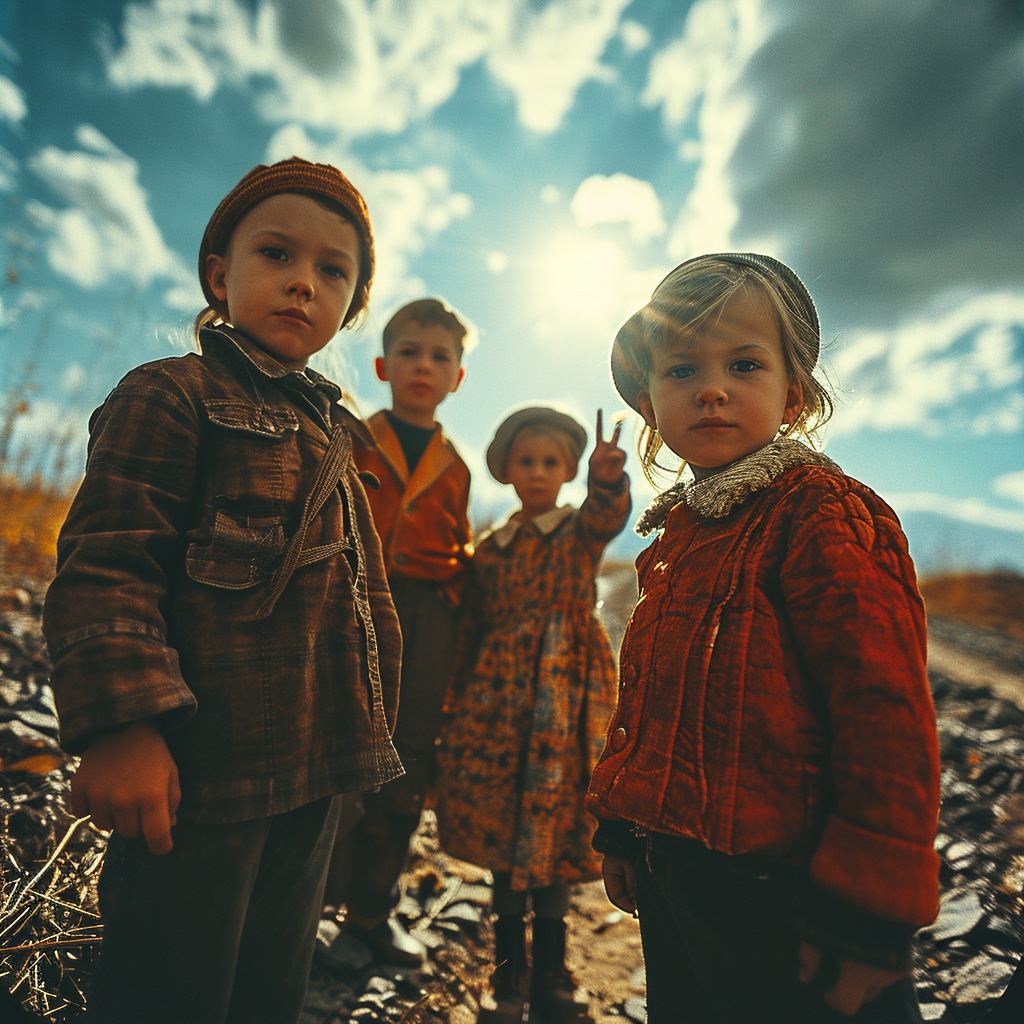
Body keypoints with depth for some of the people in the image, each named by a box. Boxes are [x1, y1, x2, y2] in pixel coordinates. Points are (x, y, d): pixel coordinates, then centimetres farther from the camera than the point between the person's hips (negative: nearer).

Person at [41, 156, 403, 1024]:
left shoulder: (330, 438, 16)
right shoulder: (170, 397, -7)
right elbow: (105, 566, -15)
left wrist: (363, 732, 22)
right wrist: (121, 724, -24)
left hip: (313, 772, 8)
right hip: (199, 774, -7)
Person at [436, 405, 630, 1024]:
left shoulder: (581, 530, 3)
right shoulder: (493, 550, 10)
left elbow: (608, 516, -22)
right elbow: (474, 633, 13)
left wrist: (608, 480, -45)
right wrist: (460, 711, 11)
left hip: (564, 705, -2)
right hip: (498, 706, 2)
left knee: (556, 843, 6)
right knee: (506, 845, 9)